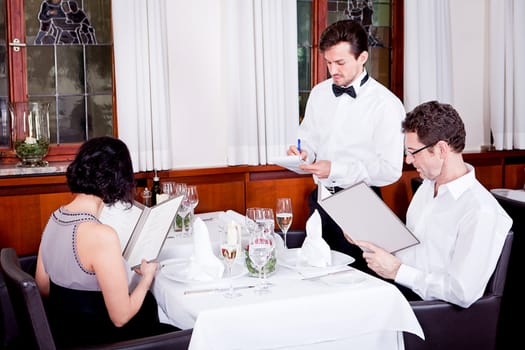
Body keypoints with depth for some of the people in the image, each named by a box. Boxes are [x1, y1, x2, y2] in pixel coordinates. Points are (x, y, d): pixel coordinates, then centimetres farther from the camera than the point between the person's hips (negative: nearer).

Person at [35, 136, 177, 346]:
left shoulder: (55, 218, -3)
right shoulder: (101, 236, -28)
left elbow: (43, 289, 9)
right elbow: (121, 317, -21)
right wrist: (147, 277, -5)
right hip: (95, 340, -8)